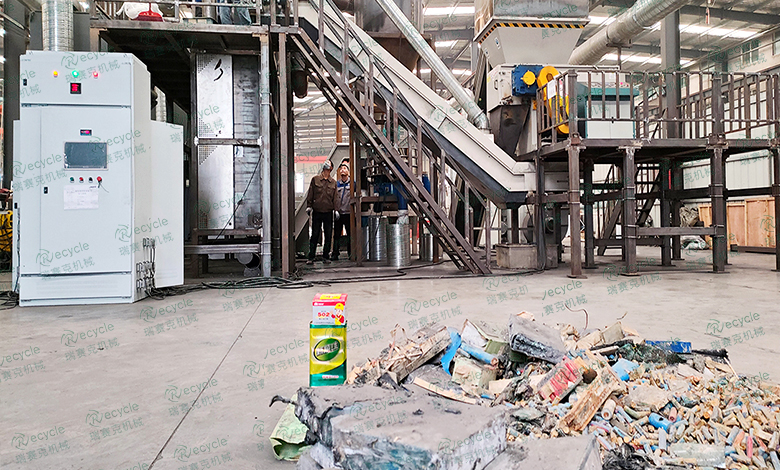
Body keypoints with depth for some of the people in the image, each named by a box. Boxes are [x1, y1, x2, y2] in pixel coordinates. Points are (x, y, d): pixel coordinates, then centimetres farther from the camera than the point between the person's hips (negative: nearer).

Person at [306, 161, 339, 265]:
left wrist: (336, 209, 1)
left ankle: (326, 257, 14)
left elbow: (335, 197, 10)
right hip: (316, 212, -2)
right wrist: (308, 206, 1)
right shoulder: (315, 179, 5)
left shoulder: (333, 182, 10)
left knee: (328, 235, 4)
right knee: (314, 235, 0)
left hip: (328, 213, 2)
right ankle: (311, 257, 6)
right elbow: (310, 194, 7)